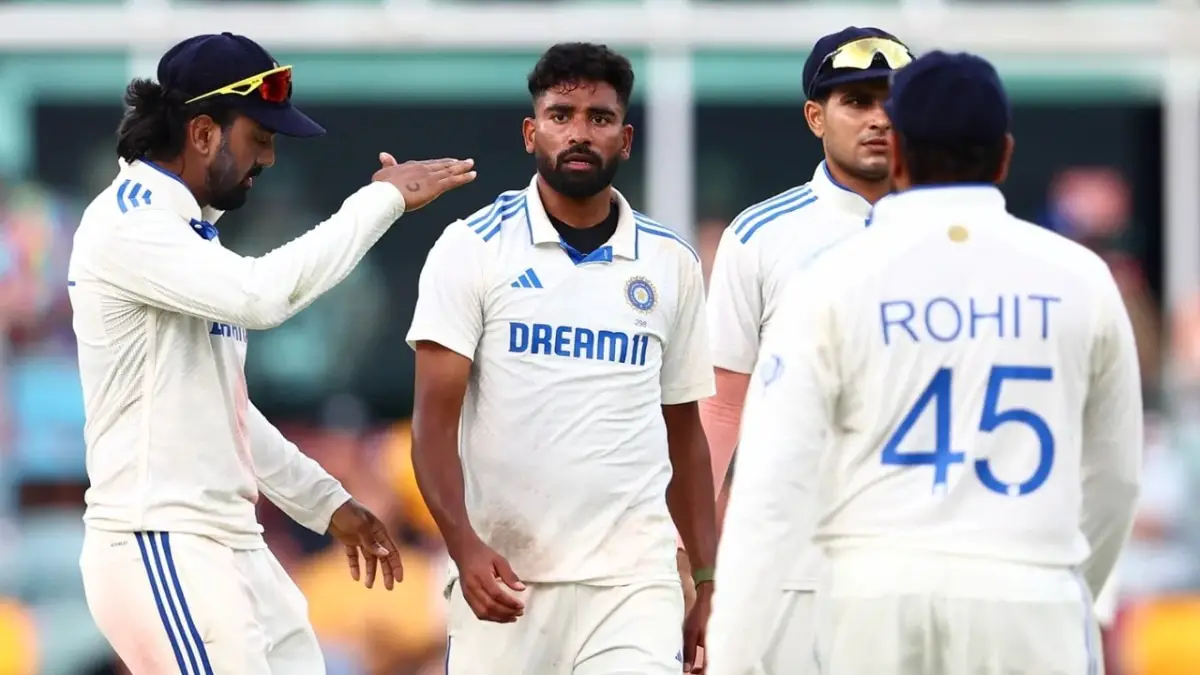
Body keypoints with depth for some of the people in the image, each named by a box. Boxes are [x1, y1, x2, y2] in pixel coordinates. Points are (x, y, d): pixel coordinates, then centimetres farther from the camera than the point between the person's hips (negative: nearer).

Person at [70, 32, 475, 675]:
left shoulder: (190, 233, 19)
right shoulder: (126, 226, -12)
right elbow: (262, 294, -26)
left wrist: (325, 501, 26)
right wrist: (385, 198, -18)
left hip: (233, 547, 10)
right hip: (160, 548, -10)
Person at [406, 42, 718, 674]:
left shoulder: (672, 265, 10)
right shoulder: (472, 248, 1)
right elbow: (434, 419, -4)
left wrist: (708, 580, 11)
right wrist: (465, 546, -19)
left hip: (634, 580, 1)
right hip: (503, 576, -1)